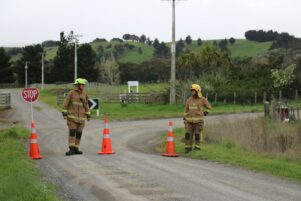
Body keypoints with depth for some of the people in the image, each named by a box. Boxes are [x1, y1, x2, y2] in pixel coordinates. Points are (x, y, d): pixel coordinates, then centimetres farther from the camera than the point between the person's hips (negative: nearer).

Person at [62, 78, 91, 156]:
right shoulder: (71, 93, -6)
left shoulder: (84, 95, 8)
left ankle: (76, 149, 12)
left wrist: (88, 115, 12)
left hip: (81, 117, 5)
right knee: (72, 132, -13)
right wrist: (64, 113, -13)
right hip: (72, 116, -5)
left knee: (79, 133, 4)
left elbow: (86, 105, 15)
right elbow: (65, 104, -7)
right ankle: (71, 149, -15)